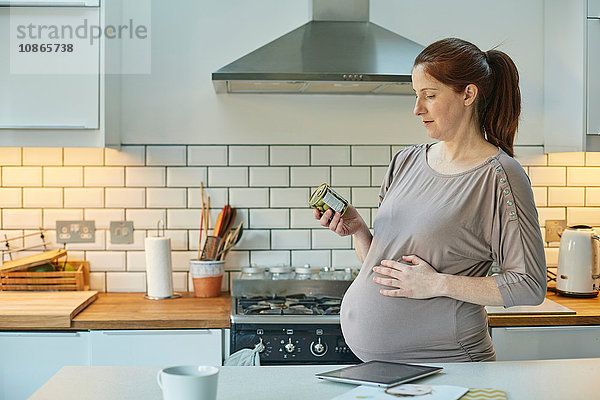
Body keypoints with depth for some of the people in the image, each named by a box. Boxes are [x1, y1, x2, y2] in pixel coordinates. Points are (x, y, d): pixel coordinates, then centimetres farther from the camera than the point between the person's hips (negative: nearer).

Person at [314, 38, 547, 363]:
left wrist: (438, 284, -18)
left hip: (443, 360, -5)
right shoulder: (405, 161, 7)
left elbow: (530, 286, -14)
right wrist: (356, 227, -7)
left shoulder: (500, 176, -12)